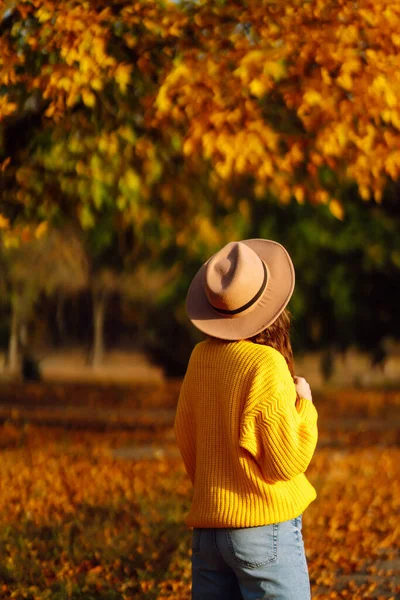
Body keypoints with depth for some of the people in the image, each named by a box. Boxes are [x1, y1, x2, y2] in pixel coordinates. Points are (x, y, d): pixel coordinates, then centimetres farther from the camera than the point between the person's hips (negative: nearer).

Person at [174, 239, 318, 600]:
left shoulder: (200, 358, 3)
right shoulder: (267, 365, -15)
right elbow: (287, 463, -13)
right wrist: (304, 405, 1)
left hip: (207, 527, 6)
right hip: (265, 528, -6)